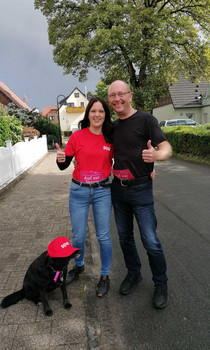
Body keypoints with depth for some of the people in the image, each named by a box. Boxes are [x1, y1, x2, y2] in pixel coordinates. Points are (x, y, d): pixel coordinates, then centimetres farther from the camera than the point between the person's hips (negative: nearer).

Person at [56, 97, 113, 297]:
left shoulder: (110, 139, -1)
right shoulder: (77, 136, -5)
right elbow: (63, 165, -1)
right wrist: (61, 159, -24)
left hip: (102, 191, 0)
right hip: (79, 191, 0)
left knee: (103, 236, 5)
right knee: (78, 236, 9)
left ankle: (105, 276, 26)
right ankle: (78, 266, 40)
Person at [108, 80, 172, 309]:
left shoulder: (145, 120, -8)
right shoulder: (112, 127, 10)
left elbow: (166, 148, -14)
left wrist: (155, 155, -38)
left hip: (140, 189, -6)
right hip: (118, 189, 6)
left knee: (150, 240, -4)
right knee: (124, 236, 15)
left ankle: (160, 284, 19)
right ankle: (133, 273, 37)